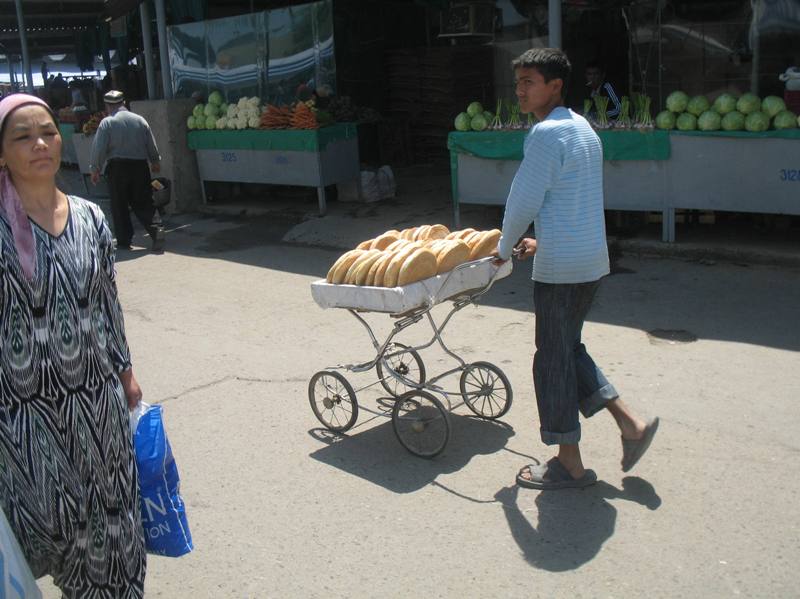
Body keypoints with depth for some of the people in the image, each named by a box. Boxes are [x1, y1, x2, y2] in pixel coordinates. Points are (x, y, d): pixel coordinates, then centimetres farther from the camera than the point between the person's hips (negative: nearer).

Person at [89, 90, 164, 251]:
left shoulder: (107, 123, -5)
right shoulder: (140, 120, 6)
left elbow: (99, 148, -7)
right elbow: (152, 145, 12)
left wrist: (95, 169, 3)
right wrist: (155, 162, 27)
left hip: (117, 167, -3)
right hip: (140, 166, 3)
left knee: (119, 207, 6)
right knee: (143, 203, 8)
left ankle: (124, 241, 9)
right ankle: (156, 230, -11)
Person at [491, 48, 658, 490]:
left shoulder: (547, 133, -15)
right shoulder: (583, 128, 15)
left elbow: (524, 201, -14)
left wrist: (504, 249, 2)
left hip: (561, 266, -9)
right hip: (591, 258, 9)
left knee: (553, 358, 3)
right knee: (568, 348, 21)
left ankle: (569, 464, 14)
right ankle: (630, 423, 20)